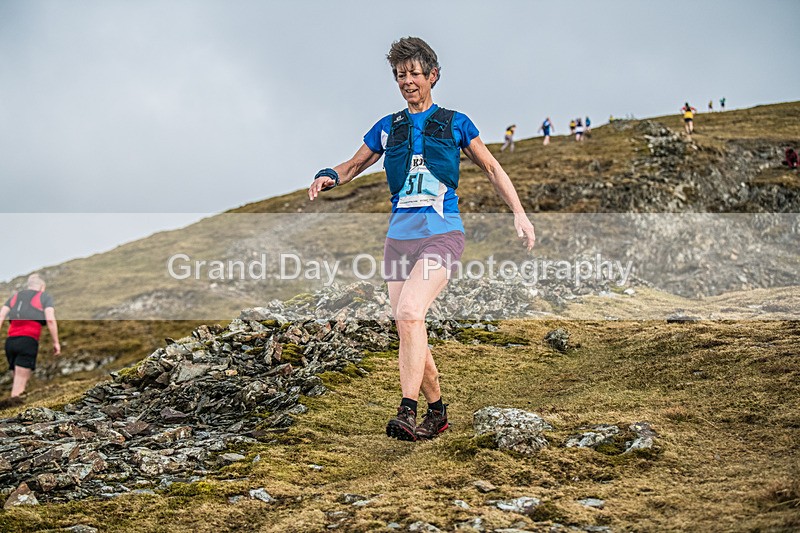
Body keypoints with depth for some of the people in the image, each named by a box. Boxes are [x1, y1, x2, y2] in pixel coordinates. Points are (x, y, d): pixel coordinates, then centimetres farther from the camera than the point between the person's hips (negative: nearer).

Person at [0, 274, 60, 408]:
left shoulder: (15, 296, 23)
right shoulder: (45, 297, 11)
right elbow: (50, 320, -4)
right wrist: (56, 342, -1)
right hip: (28, 340, -5)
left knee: (19, 380, 14)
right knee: (20, 382, -8)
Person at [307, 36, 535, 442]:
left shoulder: (455, 123, 9)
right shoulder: (388, 128, 16)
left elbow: (491, 168, 16)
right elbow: (353, 166, 23)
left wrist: (519, 213, 6)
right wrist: (328, 177, 0)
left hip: (442, 234, -4)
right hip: (399, 236, 4)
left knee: (409, 312, -26)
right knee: (407, 329, 0)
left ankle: (407, 412, -30)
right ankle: (437, 412, 17)